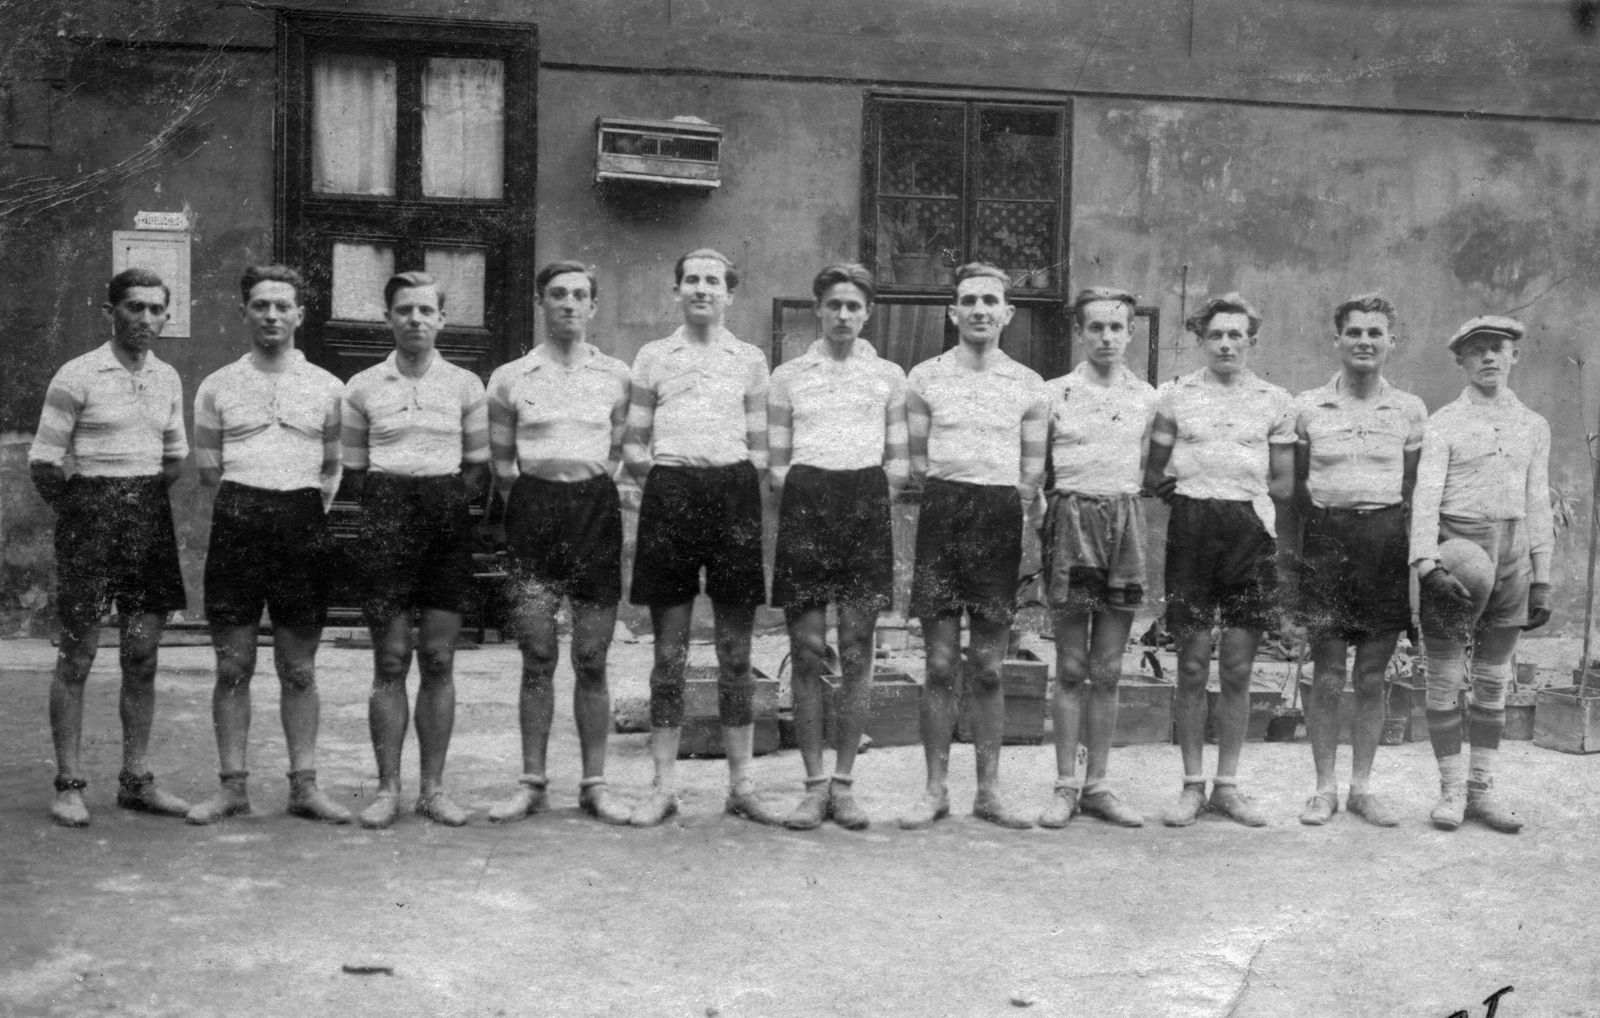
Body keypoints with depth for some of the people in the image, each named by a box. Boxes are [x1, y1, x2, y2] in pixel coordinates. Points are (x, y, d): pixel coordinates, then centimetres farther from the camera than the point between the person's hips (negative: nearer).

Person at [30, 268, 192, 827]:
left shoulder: (168, 378, 11)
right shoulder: (77, 375, -6)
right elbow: (42, 461, -5)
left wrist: (147, 498, 12)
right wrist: (78, 512, -1)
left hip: (151, 517, 5)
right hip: (90, 514, -5)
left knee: (142, 655, 6)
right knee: (78, 654, -1)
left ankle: (135, 780, 15)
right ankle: (69, 784, 7)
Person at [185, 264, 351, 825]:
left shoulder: (326, 387, 9)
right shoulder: (217, 386, 9)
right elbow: (208, 468, 14)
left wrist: (311, 513, 8)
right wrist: (242, 508, 8)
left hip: (302, 522, 0)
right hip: (237, 520, 0)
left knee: (299, 668, 4)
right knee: (233, 666, 2)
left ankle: (304, 785, 10)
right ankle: (233, 785, 10)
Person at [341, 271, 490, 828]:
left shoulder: (466, 385, 8)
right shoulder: (362, 387, 7)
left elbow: (479, 465, 12)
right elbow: (353, 469, 12)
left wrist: (449, 504, 0)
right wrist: (386, 507, 1)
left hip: (448, 518, 1)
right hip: (386, 516, -1)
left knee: (438, 661, 3)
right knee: (390, 661, -1)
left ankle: (434, 788, 10)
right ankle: (387, 787, 7)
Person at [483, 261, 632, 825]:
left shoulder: (617, 375, 9)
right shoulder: (509, 378, 8)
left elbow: (621, 452, 13)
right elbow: (502, 462, 11)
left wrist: (591, 491, 3)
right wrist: (534, 500, 4)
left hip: (596, 509, 0)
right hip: (534, 509, 0)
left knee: (592, 660, 1)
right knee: (537, 657, -1)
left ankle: (594, 783, 10)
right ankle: (531, 783, 9)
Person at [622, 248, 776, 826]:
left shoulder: (750, 360, 13)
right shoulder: (653, 356, 12)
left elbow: (760, 446, 12)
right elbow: (632, 444, 12)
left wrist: (746, 483, -2)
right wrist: (652, 470, -1)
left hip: (733, 491, 0)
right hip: (669, 491, 0)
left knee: (736, 652, 3)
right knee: (669, 653, 2)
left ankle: (741, 785, 11)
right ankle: (664, 786, 9)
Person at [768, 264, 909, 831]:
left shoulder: (889, 376, 13)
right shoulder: (788, 376, 13)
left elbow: (899, 464, 12)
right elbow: (775, 463, 11)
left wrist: (870, 504, 1)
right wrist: (801, 504, 0)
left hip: (867, 503, 0)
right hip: (804, 504, 0)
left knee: (856, 651, 0)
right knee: (807, 651, -2)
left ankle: (843, 783, 9)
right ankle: (814, 785, 6)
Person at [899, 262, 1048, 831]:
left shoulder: (1029, 386, 8)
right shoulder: (925, 378, 6)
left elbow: (1033, 470, 11)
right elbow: (914, 461, 9)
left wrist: (1016, 509, 0)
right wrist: (942, 502, 0)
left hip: (1002, 516, 1)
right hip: (943, 512, -1)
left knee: (988, 669, 5)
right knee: (941, 665, 0)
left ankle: (989, 791, 14)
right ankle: (935, 790, 9)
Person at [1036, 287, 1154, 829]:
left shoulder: (1147, 397, 10)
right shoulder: (1054, 393, 3)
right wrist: (1042, 520, -2)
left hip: (1126, 519, 2)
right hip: (1072, 517, -2)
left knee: (1107, 671, 5)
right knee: (1071, 667, 0)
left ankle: (1097, 784, 13)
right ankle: (1065, 785, 7)